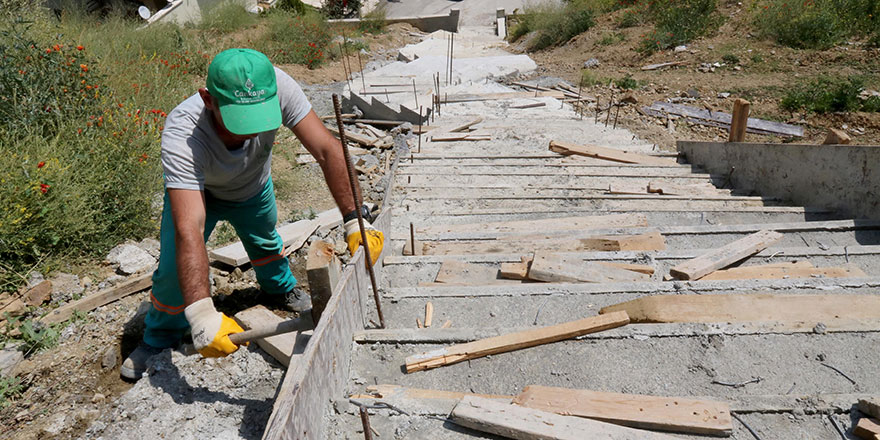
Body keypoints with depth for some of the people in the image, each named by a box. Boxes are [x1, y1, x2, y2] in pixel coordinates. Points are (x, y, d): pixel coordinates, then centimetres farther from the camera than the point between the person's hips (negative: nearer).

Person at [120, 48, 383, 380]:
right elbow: (189, 230, -52)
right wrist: (201, 313, -61)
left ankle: (281, 290, 54)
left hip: (254, 187, 3)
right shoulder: (180, 136, -45)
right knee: (175, 270, -11)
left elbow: (326, 149, -37)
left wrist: (353, 220, -43)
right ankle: (159, 340, 18)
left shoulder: (277, 86, -40)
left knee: (266, 242, 21)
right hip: (195, 190, -3)